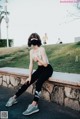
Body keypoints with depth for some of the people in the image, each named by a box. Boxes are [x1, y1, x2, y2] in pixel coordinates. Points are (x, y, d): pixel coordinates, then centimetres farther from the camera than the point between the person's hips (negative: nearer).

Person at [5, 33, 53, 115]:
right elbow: (31, 64, 0)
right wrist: (29, 76, -5)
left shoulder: (42, 49, -19)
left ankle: (34, 105, -39)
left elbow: (45, 64, -20)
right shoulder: (31, 51, 2)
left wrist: (37, 58, -26)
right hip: (39, 69, 7)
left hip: (47, 69, -7)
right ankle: (14, 98, 3)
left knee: (38, 83, -31)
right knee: (27, 82, -4)